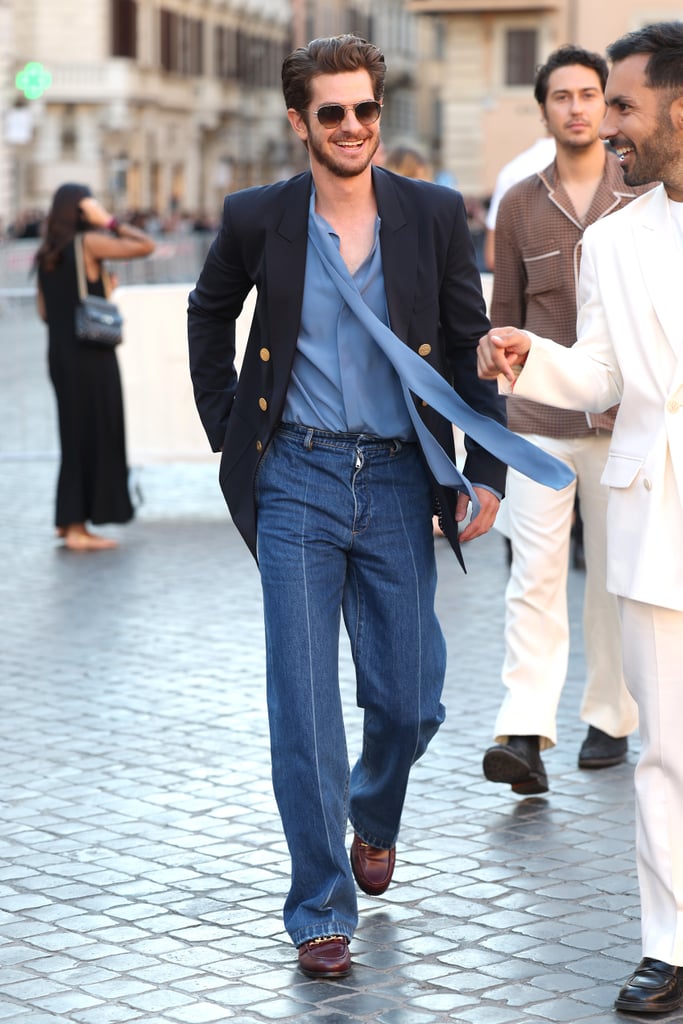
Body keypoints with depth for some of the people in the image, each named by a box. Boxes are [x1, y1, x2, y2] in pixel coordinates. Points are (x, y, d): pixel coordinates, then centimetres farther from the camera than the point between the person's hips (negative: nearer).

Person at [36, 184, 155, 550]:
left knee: (76, 436, 17)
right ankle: (77, 527, 1)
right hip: (91, 354, -7)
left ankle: (69, 520, 23)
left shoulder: (47, 254, 10)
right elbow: (146, 245, -15)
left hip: (60, 353, 7)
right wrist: (110, 223, -7)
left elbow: (45, 311, 13)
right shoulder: (89, 243, -11)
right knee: (96, 436, 0)